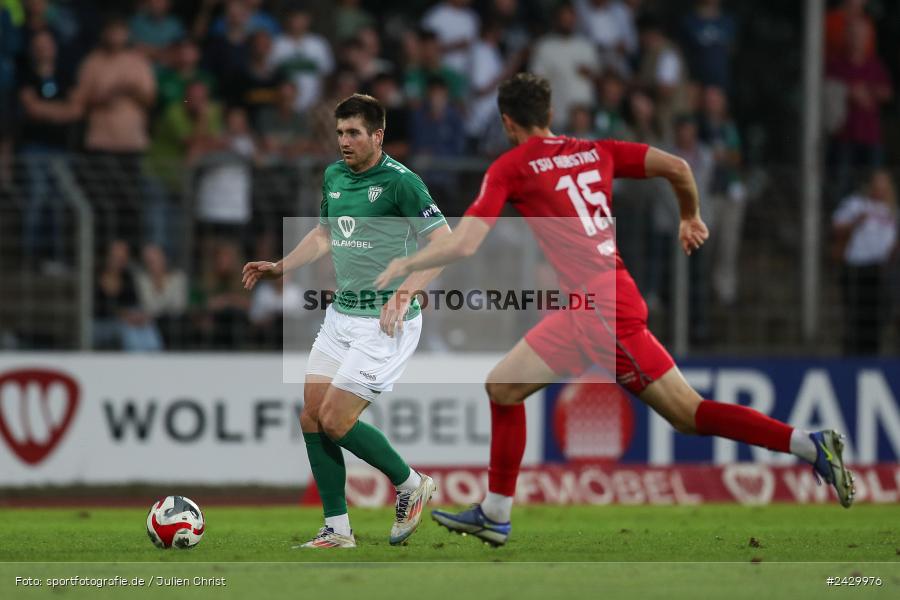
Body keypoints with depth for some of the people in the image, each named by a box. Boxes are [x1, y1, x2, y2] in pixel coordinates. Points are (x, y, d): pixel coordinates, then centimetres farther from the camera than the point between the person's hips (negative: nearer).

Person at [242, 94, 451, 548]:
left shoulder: (399, 182, -14)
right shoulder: (334, 176, 9)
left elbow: (445, 243, -17)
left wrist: (404, 292, -27)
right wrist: (279, 268, 13)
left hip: (385, 321, -8)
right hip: (340, 314, 8)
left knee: (336, 421, -11)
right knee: (312, 417, 2)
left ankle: (411, 485, 12)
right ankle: (337, 530, 10)